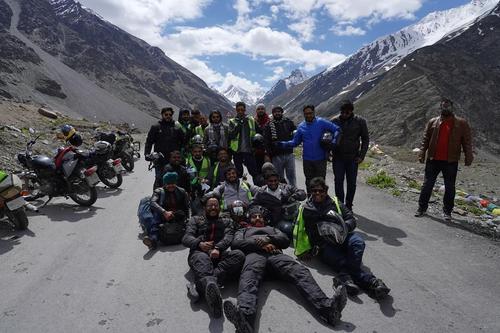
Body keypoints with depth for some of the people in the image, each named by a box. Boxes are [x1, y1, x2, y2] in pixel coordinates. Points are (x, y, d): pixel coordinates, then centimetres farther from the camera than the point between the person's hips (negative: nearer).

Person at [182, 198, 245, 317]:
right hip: (199, 252, -1)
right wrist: (200, 243, -14)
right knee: (202, 259, -38)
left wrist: (218, 248, -16)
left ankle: (200, 286, -48)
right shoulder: (195, 220, 26)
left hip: (219, 254, 2)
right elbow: (186, 238, 11)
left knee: (239, 255, -31)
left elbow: (229, 237, 7)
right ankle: (210, 286, -73)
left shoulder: (227, 221, 28)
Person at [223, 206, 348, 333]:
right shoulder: (243, 231, 38)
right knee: (248, 279, -40)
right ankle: (244, 317, -69)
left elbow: (286, 240, 22)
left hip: (275, 254, 2)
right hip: (254, 254, -2)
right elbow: (235, 244, 13)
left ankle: (327, 306, -54)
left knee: (300, 271, -30)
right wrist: (259, 244, -3)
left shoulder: (272, 229, 43)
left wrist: (268, 239, 1)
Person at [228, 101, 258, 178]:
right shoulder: (232, 121, 4)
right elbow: (230, 136, -8)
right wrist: (237, 126, -17)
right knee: (238, 173, 10)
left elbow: (255, 134, 12)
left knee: (254, 172, -3)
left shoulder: (251, 120, 7)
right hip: (237, 151, 0)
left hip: (249, 150, 0)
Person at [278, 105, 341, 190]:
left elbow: (336, 129, -5)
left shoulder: (321, 122, -4)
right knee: (309, 182, 13)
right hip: (307, 160, 3)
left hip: (320, 159, -3)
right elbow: (295, 142, 9)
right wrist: (282, 144, -4)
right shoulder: (301, 126, 7)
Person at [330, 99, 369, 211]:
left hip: (353, 158, 0)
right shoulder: (334, 121, -3)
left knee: (351, 183, 8)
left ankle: (348, 206, 22)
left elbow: (365, 139, 3)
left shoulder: (360, 121, -4)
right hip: (338, 157, 0)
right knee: (338, 181, 2)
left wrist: (362, 155, -4)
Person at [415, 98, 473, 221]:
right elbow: (425, 139, 5)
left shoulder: (462, 123, 3)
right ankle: (422, 208, 15)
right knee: (427, 185, 5)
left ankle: (447, 211, 19)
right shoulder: (432, 122, 6)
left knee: (450, 187, 7)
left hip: (451, 161, -1)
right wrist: (422, 154, -4)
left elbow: (467, 141, 0)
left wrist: (468, 157, -7)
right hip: (433, 160, 1)